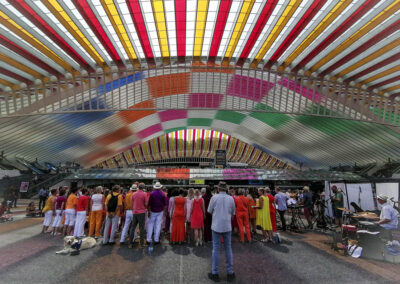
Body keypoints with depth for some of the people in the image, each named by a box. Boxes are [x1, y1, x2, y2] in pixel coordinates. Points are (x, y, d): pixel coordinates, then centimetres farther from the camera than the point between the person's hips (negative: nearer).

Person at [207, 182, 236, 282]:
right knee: (228, 249, 14)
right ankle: (230, 273, 22)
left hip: (216, 226, -2)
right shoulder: (231, 198, -4)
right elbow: (232, 213, 6)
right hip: (227, 226, 2)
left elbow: (210, 211, -1)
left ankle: (215, 273, 17)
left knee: (216, 249, 8)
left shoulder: (214, 197, -11)